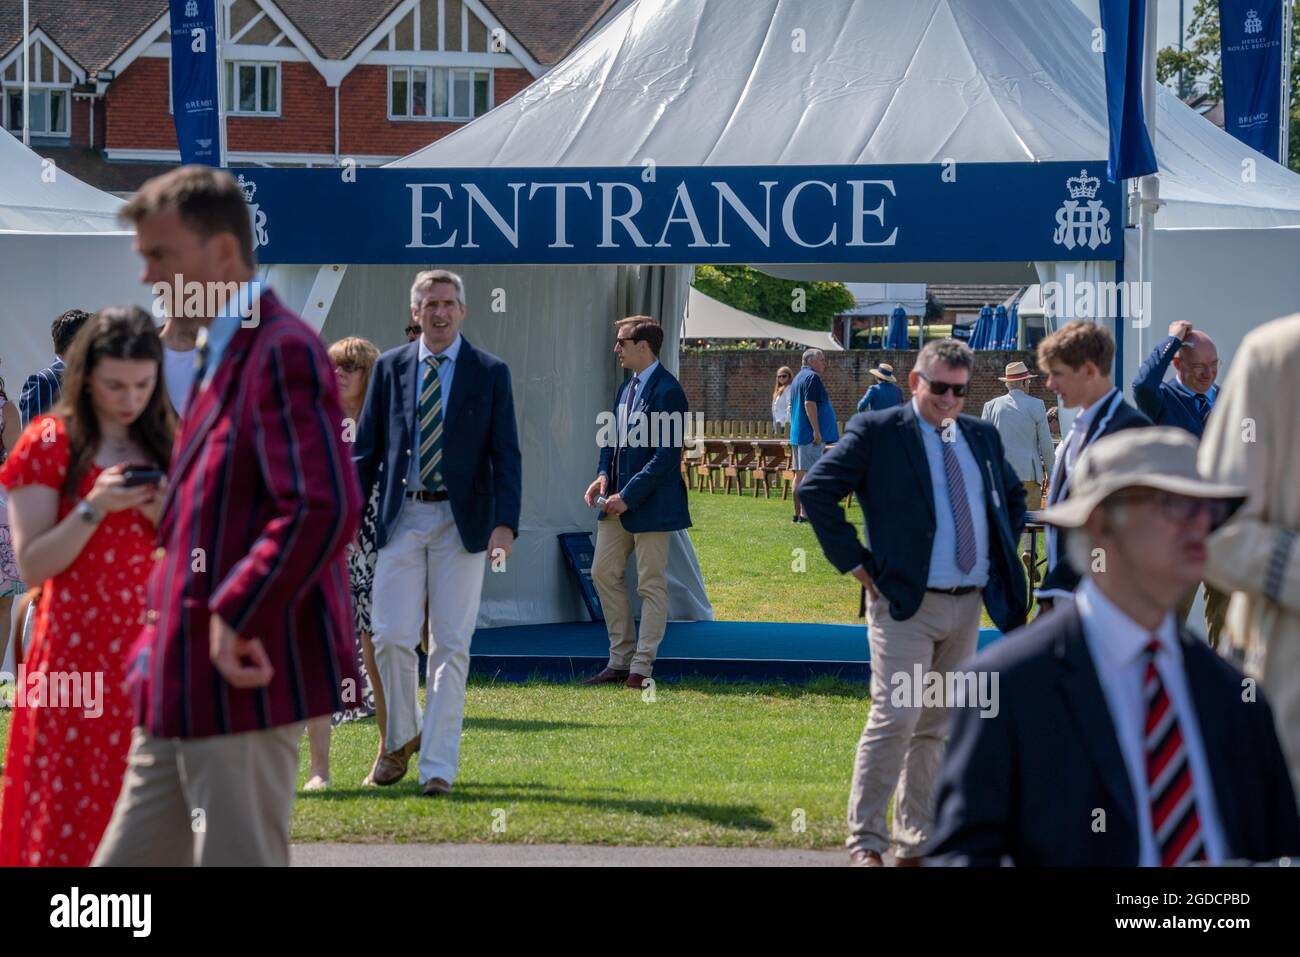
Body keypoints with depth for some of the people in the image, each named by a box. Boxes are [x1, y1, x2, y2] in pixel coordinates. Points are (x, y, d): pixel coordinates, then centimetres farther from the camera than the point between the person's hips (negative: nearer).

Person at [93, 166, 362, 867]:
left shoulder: (282, 351, -14)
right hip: (184, 685, 10)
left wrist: (236, 617, -20)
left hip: (243, 681, -10)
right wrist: (161, 644, 16)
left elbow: (324, 508, -25)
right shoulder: (220, 355, 18)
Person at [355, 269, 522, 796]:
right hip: (402, 518, 2)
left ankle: (437, 766, 1)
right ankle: (401, 737, 20)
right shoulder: (390, 367, 8)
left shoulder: (490, 373, 3)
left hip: (461, 522, -2)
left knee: (450, 646, -2)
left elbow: (505, 454, 0)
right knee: (391, 637, -4)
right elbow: (366, 449, 11)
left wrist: (505, 524, -13)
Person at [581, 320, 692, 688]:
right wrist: (603, 474, 2)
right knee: (604, 573, 10)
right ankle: (620, 661, 18)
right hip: (618, 501, 9)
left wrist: (628, 496, -20)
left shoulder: (666, 391, -16)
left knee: (651, 585, 0)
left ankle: (641, 668, 5)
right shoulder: (627, 387, 13)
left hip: (651, 504, -9)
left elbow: (666, 455, -20)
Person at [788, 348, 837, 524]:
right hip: (810, 436, -10)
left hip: (796, 435, 10)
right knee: (809, 474, -10)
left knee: (799, 474, 11)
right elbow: (809, 404, -22)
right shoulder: (812, 378, -11)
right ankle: (805, 513, -14)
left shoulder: (797, 379, 20)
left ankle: (797, 512, 14)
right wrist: (816, 430, -22)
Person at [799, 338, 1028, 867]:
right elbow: (817, 490, -11)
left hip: (968, 605, 6)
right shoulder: (877, 431, -5)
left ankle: (916, 843, 16)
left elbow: (1014, 496, 29)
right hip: (906, 604, -6)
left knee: (936, 727, 10)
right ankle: (865, 842, -7)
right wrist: (857, 563, -12)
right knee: (895, 719, -14)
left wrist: (1001, 560, 16)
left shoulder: (981, 436, 13)